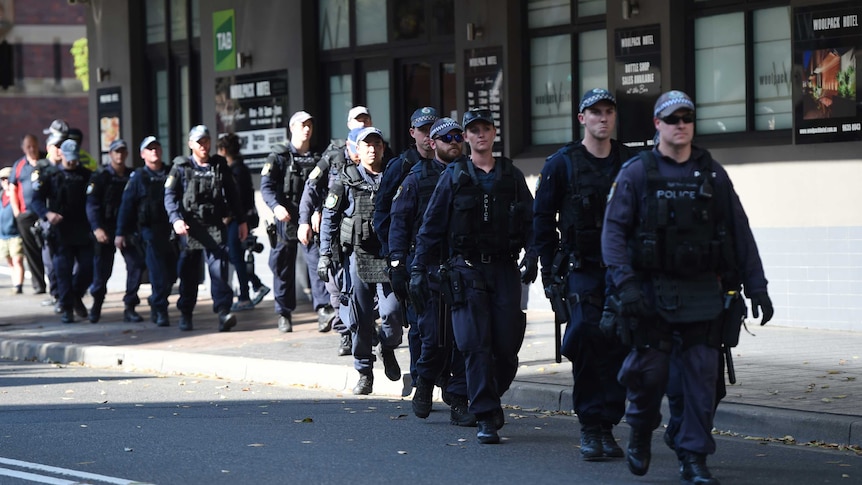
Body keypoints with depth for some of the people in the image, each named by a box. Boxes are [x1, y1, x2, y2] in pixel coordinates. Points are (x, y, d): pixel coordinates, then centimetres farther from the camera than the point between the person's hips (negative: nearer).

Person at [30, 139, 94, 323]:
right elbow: (37, 200, -1)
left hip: (83, 231, 2)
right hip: (60, 230, -2)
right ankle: (67, 309, 5)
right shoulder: (50, 175, 2)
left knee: (88, 266, 2)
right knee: (63, 271, -2)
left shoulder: (86, 175, 9)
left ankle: (76, 296, 27)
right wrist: (47, 213, -21)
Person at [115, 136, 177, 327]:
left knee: (172, 273, 6)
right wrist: (120, 233, -3)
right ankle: (160, 311, 0)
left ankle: (155, 302, 28)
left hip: (171, 230, 4)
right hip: (150, 230, -4)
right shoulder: (138, 177, 2)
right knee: (158, 273, -8)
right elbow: (126, 206, 1)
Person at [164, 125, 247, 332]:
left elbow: (233, 194, 19)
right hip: (190, 227, -1)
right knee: (188, 272, 5)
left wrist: (242, 220, 16)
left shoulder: (220, 166, 13)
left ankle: (223, 312, -23)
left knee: (219, 266, -14)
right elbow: (170, 196, -3)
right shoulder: (181, 168, 6)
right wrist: (176, 219, -19)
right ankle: (185, 315, 19)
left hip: (215, 227, 1)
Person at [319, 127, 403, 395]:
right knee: (360, 318, 1)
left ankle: (388, 348, 20)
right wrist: (325, 254, -2)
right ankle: (365, 374, 12)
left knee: (393, 312, -11)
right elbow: (329, 217, 4)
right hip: (357, 255, 0)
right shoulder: (346, 180, 3)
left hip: (388, 257, 1)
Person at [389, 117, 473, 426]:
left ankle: (458, 402, 3)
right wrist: (397, 264, -7)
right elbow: (399, 222, 2)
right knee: (433, 335, -5)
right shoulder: (417, 178, 5)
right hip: (428, 267, -2)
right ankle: (425, 382, 25)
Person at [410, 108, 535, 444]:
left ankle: (492, 397, 24)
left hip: (505, 268, 1)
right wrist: (419, 269, 0)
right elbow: (431, 226, 7)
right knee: (476, 345, -9)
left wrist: (533, 259, -5)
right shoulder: (453, 176, 7)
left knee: (507, 345, -2)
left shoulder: (511, 175, 11)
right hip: (467, 269, -1)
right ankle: (486, 418, -6)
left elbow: (531, 222, 10)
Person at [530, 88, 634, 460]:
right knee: (587, 346, -10)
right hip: (583, 269, -3)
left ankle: (608, 427, 10)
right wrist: (549, 271, -2)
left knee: (619, 349, 1)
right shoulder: (562, 163, 1)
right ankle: (590, 429, -1)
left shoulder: (631, 163, 9)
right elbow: (542, 218, 3)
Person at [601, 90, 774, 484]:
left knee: (701, 377, -1)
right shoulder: (636, 173, 1)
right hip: (653, 292, -2)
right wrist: (625, 282, -19)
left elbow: (740, 233, 11)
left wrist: (756, 286, 5)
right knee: (648, 370, 0)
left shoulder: (713, 174, 9)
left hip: (704, 294, 2)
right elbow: (614, 230, -6)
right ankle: (641, 434, 29)